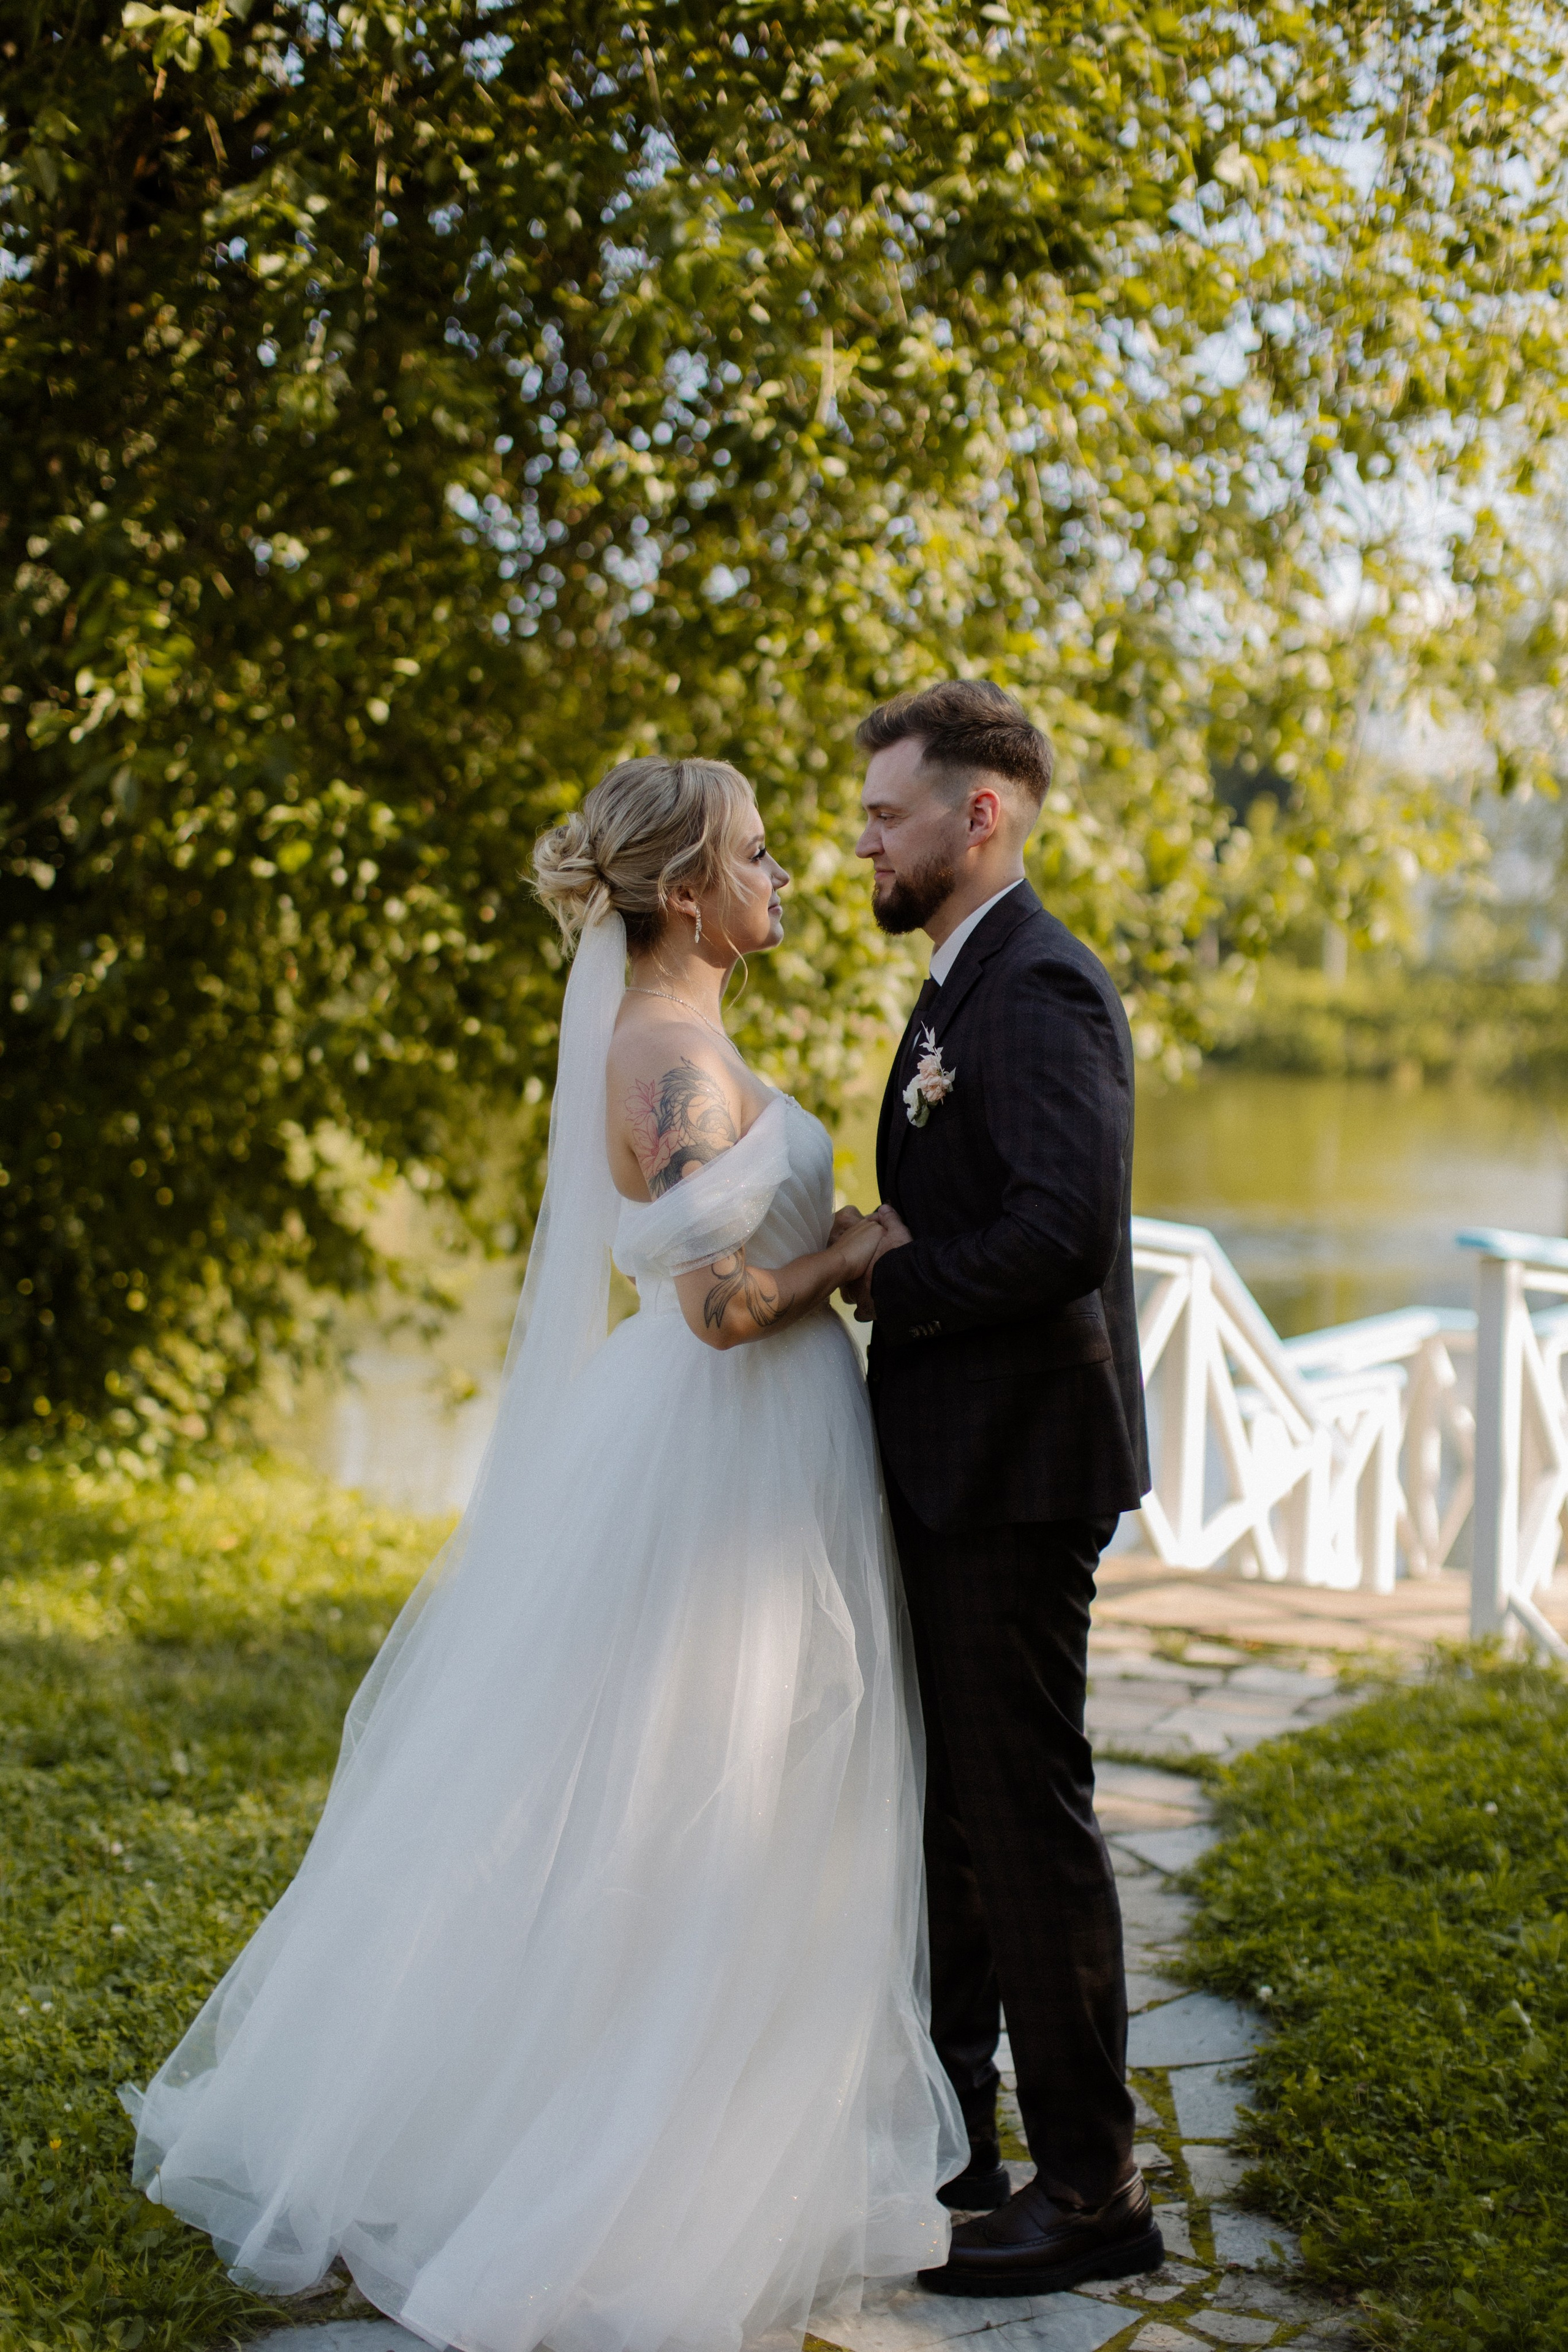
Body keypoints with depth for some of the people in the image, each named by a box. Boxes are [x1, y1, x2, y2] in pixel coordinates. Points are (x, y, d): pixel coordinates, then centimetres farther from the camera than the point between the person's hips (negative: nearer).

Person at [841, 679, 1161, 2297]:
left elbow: (1065, 1231, -27)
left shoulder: (1038, 990, -16)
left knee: (1026, 1815, -3)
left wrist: (878, 1284, -18)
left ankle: (1090, 2190, 10)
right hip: (956, 1467, 11)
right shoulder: (964, 989, 17)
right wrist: (875, 1252, 4)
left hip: (1013, 1471, -11)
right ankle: (947, 2134, 31)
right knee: (944, 1804, 17)